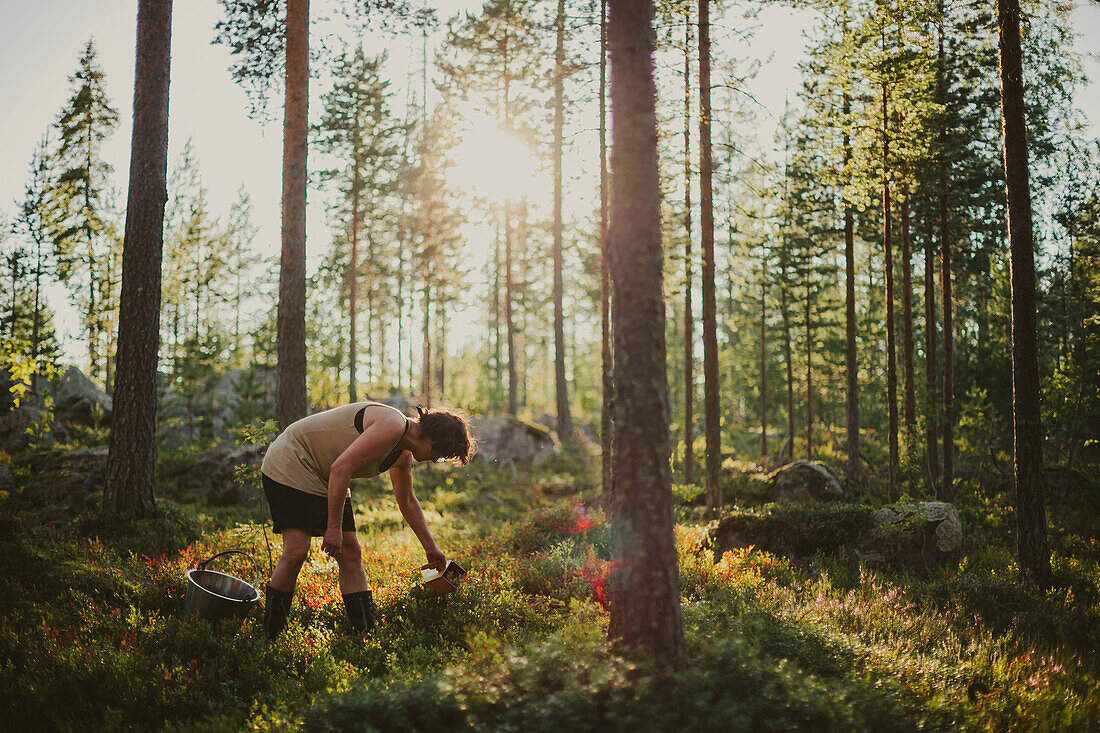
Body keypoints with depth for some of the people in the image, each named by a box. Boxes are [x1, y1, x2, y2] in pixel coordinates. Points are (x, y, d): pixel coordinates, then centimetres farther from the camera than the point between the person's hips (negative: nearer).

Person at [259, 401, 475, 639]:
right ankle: (269, 636, -9)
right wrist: (334, 527, -27)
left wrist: (431, 548, 31)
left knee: (350, 554, 1)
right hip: (290, 465, -10)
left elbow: (407, 501, 25)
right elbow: (341, 468, -30)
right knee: (296, 552, -19)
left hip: (323, 481, 10)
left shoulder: (403, 456, 7)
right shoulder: (392, 425, -24)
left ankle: (366, 632, 3)